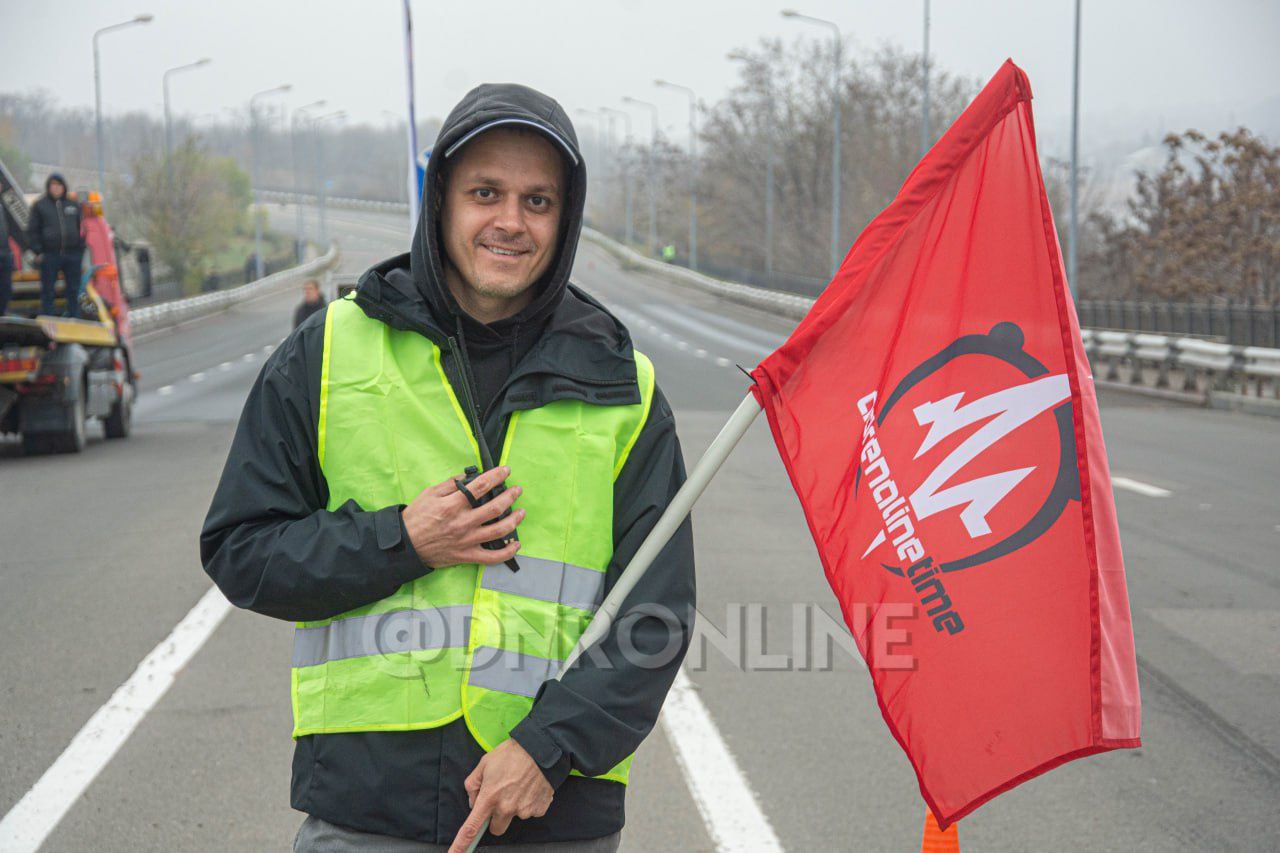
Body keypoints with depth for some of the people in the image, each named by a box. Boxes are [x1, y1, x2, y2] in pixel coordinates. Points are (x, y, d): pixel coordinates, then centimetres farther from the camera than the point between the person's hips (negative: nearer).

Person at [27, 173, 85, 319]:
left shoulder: (74, 205, 11)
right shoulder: (39, 205, 4)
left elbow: (82, 228, 16)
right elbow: (32, 230, 3)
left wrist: (81, 249, 7)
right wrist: (38, 251, -6)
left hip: (73, 254, 2)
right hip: (49, 255, -2)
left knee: (74, 291, 6)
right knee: (48, 291, 0)